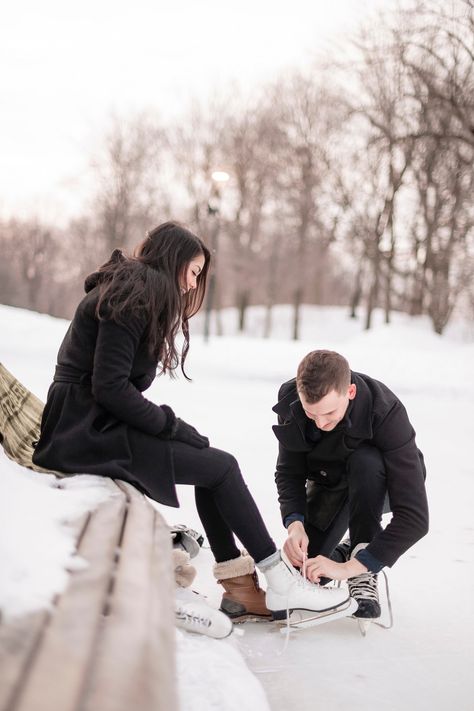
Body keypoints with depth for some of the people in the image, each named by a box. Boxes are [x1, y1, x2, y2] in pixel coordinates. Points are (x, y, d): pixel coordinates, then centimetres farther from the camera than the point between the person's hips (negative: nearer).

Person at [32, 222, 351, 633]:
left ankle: (239, 589, 3)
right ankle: (281, 583, -3)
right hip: (87, 430, -10)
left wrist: (170, 426, 2)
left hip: (96, 423, 10)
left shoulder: (135, 296, 18)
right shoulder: (130, 298, -13)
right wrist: (173, 425, -13)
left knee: (214, 464, 4)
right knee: (220, 467, -12)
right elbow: (109, 387, -21)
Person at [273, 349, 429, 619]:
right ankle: (353, 551, 17)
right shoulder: (291, 400, -26)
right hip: (329, 483, 3)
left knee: (365, 460, -38)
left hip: (379, 484, -3)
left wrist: (350, 567, -42)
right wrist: (295, 523, -35)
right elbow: (289, 473, -16)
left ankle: (364, 573, -21)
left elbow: (415, 517, -40)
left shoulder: (386, 412, -37)